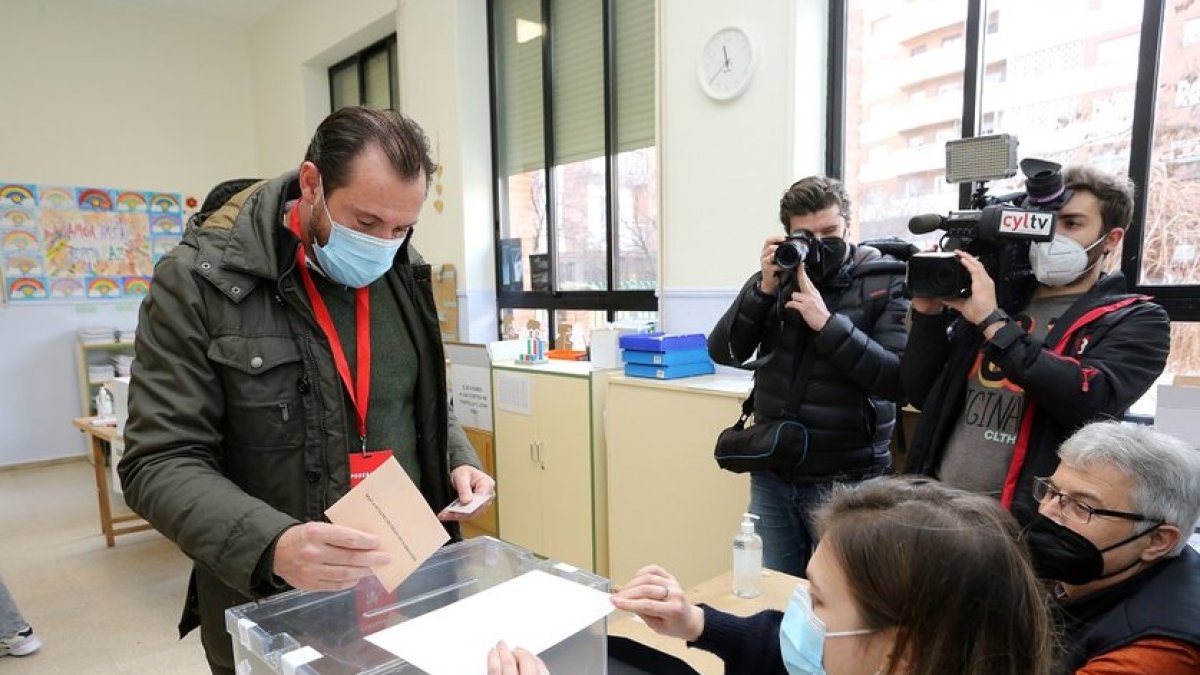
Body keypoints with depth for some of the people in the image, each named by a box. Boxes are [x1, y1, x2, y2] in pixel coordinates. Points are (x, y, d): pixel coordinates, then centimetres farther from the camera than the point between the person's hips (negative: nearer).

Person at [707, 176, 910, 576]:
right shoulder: (775, 277, 4)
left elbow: (901, 379, -17)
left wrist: (827, 323, -23)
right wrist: (764, 290, -15)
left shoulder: (886, 283, -7)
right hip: (772, 476, 4)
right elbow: (723, 353, -4)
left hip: (847, 481, -3)